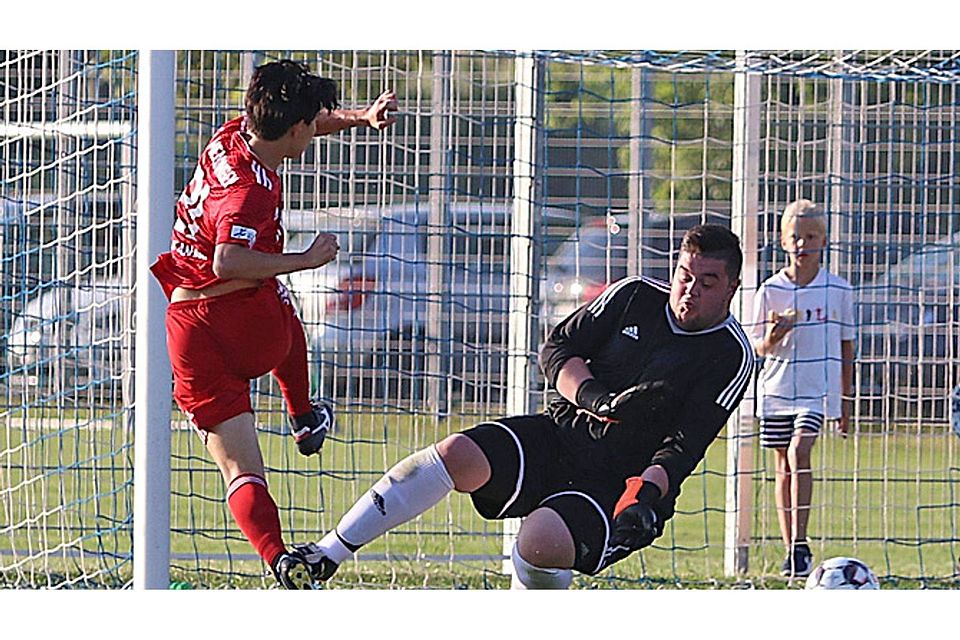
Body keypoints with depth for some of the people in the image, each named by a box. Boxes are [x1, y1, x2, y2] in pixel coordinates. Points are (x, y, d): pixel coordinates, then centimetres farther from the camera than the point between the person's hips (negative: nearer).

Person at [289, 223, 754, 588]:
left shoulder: (731, 356, -4)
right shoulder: (634, 297, 8)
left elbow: (684, 447, -11)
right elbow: (556, 350, 5)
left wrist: (644, 496, -28)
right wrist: (601, 401, -11)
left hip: (621, 481, -4)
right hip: (559, 434, 4)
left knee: (542, 543, -33)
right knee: (456, 455, -22)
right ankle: (326, 555, -21)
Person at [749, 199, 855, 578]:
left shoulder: (838, 291, 1)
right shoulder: (770, 291, 1)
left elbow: (845, 347, 9)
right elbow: (758, 348, 4)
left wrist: (845, 400, 10)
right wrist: (772, 337, -20)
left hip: (818, 389, -2)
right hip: (777, 389, 2)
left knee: (800, 451, -20)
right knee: (784, 467, 7)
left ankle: (800, 546, -21)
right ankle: (791, 549, 15)